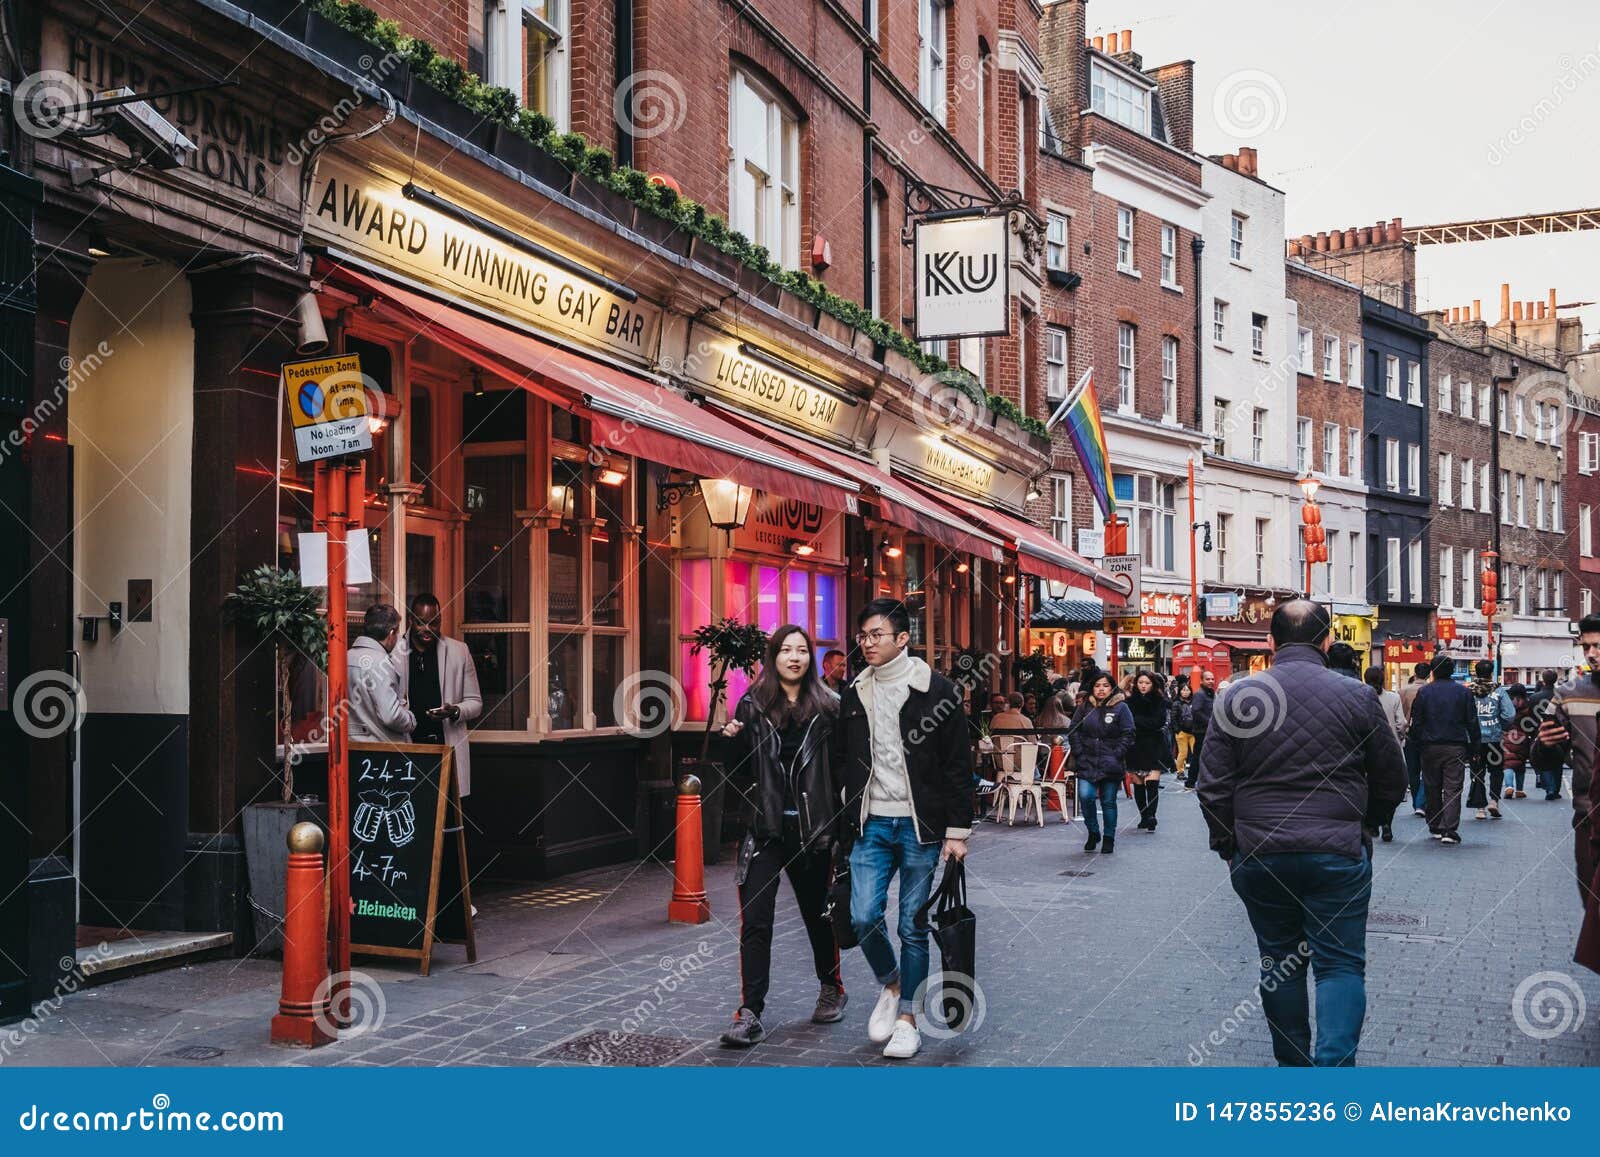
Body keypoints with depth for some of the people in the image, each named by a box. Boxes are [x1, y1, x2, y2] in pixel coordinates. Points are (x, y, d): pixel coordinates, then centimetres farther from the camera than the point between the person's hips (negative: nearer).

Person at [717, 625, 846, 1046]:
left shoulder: (827, 706, 1)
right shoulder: (753, 705, 2)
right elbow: (739, 769, 6)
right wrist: (734, 739, -12)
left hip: (813, 829, 0)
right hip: (764, 828, 0)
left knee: (818, 913, 15)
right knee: (755, 921, -6)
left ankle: (831, 988, 38)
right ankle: (750, 1014, -1)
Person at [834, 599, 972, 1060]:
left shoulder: (936, 690, -5)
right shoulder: (854, 694, 8)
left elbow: (958, 766, -4)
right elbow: (841, 760, 14)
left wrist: (958, 831, -7)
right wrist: (845, 822, 7)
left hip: (920, 825, -3)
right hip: (871, 825, 3)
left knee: (913, 926, 3)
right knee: (863, 917, -5)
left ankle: (908, 1018, 18)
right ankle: (890, 984, 23)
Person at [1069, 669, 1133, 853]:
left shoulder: (1121, 707, 0)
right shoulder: (1085, 707, 9)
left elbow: (1128, 734, -3)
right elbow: (1074, 730, 11)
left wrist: (1117, 755, -11)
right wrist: (1079, 753, 0)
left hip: (1111, 764, -2)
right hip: (1088, 762, 2)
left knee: (1108, 802, 5)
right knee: (1085, 797, -13)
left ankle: (1109, 839, 19)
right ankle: (1093, 833, 9)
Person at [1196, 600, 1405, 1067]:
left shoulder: (1237, 697, -2)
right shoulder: (1356, 696, -4)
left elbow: (1212, 786, -2)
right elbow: (1392, 779, 6)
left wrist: (1228, 844, 12)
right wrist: (1364, 826, 23)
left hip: (1259, 855, 2)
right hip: (1337, 854, -1)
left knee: (1279, 962, 15)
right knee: (1341, 964, 5)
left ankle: (1293, 1063, 25)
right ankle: (1334, 1064, -8)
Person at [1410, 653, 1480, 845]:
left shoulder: (1424, 692, -1)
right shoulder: (1463, 692, 0)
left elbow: (1416, 723, 0)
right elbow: (1472, 722, 2)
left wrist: (1418, 746, 8)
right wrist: (1473, 747, 8)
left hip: (1430, 748, 1)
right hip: (1456, 748, 0)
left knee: (1432, 788, 12)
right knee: (1453, 789, -1)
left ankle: (1435, 828, 17)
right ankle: (1449, 830, -9)